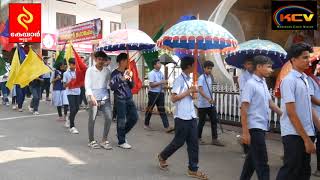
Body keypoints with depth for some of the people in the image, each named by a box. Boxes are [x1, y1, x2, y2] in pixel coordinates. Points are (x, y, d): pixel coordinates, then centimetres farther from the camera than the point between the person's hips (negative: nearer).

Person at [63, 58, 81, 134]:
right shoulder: (66, 73, -2)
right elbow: (64, 85, -1)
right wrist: (70, 82, -19)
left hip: (77, 92, 4)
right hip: (70, 93, -4)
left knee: (76, 108, 12)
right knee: (73, 109, -11)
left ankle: (69, 120, 39)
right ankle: (72, 127, -4)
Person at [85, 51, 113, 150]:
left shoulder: (107, 71, 9)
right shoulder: (90, 70, -1)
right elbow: (87, 85, -7)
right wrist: (91, 97, -18)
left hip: (105, 98, 3)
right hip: (93, 98, -3)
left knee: (109, 118, -3)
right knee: (92, 120, 1)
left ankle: (104, 140, 10)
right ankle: (91, 141, 16)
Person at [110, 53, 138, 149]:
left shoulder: (127, 72, 12)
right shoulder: (115, 73, -6)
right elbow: (112, 87, -14)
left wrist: (130, 78, -3)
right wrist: (122, 79, -19)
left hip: (129, 99, 7)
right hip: (120, 99, -7)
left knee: (134, 117, 9)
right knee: (121, 121, -2)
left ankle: (122, 133, 28)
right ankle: (121, 141, 10)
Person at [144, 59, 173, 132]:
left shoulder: (161, 73, 12)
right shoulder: (152, 73, -10)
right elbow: (151, 84, -19)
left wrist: (164, 83, 2)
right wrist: (160, 82, -21)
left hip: (160, 93, 6)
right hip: (153, 93, -6)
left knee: (162, 110, 3)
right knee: (149, 109, 7)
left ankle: (167, 127, -1)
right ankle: (146, 124, 24)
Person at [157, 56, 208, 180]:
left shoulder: (190, 79, 13)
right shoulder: (179, 79, -13)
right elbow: (173, 98, -19)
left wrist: (193, 93, 1)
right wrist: (188, 91, -17)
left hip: (192, 116, 8)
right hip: (182, 117, -8)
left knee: (194, 143, 7)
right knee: (179, 142, 5)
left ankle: (193, 169, 17)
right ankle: (162, 157, 29)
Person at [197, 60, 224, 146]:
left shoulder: (211, 77, 11)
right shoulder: (201, 78, -14)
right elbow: (200, 90, -26)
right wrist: (208, 99, -37)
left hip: (211, 104, 7)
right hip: (203, 104, -7)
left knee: (214, 120, 6)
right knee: (202, 122, 4)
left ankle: (214, 139, 13)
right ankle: (199, 138, 19)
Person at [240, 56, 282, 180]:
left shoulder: (263, 83, 11)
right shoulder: (251, 84, -15)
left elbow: (270, 103, 20)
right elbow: (244, 109, -18)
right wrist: (245, 132, -20)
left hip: (262, 126, 9)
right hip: (255, 127, -9)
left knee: (253, 158, 18)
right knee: (262, 163, -3)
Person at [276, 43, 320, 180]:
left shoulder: (305, 80, 12)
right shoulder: (289, 80, -13)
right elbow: (291, 113, -18)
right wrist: (306, 139, -17)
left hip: (306, 133, 8)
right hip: (294, 134, -8)